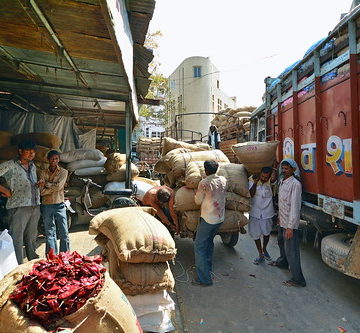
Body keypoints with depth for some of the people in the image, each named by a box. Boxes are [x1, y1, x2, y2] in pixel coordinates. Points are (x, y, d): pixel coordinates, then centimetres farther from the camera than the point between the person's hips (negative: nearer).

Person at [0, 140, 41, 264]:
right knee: (17, 238, -3)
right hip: (19, 206, -6)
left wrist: (39, 184, 8)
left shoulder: (33, 166, 16)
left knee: (32, 237, 16)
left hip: (35, 206, 6)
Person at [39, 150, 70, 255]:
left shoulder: (63, 172, 3)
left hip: (59, 205, -1)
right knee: (50, 234, 7)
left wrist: (46, 184, -2)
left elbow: (59, 186, -11)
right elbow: (42, 191, -3)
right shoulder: (43, 173, 6)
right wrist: (53, 187, -10)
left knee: (64, 233, 1)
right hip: (46, 206, 1)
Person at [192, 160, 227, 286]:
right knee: (209, 241, 25)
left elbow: (198, 201, -8)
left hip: (208, 219, -7)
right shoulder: (223, 180, 1)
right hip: (220, 218, 7)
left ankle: (204, 278, 3)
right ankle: (208, 267, 39)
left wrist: (198, 193, 10)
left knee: (199, 246, 2)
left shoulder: (204, 182, -17)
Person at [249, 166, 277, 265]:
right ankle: (261, 255, 26)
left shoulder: (270, 181, -7)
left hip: (267, 212, 0)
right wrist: (255, 182, -19)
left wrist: (273, 169, -16)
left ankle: (264, 249, 42)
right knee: (255, 234, 9)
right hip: (255, 212, 1)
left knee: (266, 233, 14)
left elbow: (273, 179, -31)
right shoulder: (252, 180, -7)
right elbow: (251, 194, -16)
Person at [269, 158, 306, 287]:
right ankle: (282, 262, 51)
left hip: (290, 223, -9)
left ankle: (297, 279, 12)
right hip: (282, 220, 9)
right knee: (281, 242, 27)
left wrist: (290, 227, -25)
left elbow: (295, 207, -24)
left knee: (291, 250, -2)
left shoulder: (295, 184, -20)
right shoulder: (282, 181, 6)